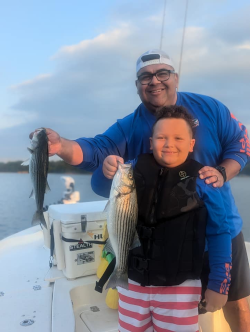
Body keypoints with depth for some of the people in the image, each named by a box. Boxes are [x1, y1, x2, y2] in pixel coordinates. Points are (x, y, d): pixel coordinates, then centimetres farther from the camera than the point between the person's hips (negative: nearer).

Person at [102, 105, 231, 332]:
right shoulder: (136, 169, -6)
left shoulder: (202, 181, -12)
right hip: (132, 282, 3)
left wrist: (219, 284, -4)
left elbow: (219, 234, -5)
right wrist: (108, 173, -13)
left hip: (180, 287, -2)